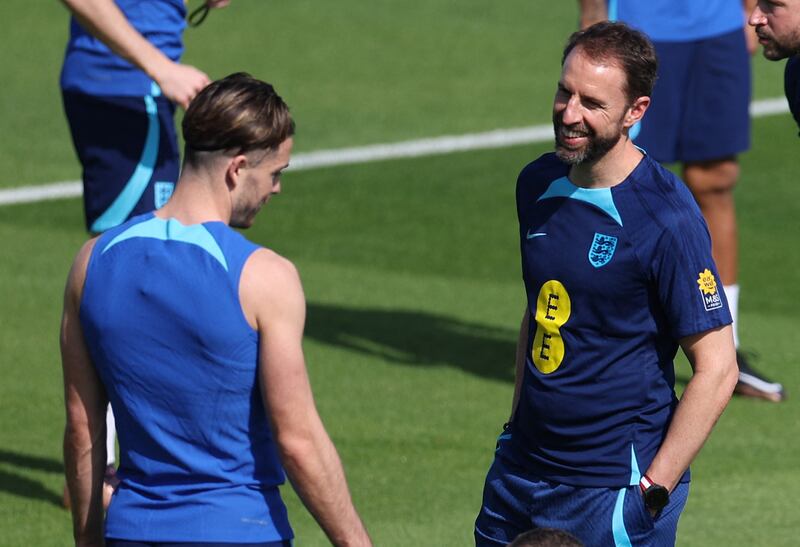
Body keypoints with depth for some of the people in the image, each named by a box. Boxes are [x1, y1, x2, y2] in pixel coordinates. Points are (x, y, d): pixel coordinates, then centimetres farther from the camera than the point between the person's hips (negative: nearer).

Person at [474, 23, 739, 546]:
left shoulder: (667, 217, -16)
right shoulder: (537, 184, 4)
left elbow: (716, 370, -15)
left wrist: (652, 492, -17)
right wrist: (516, 427, 15)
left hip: (614, 487, -6)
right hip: (521, 471, 6)